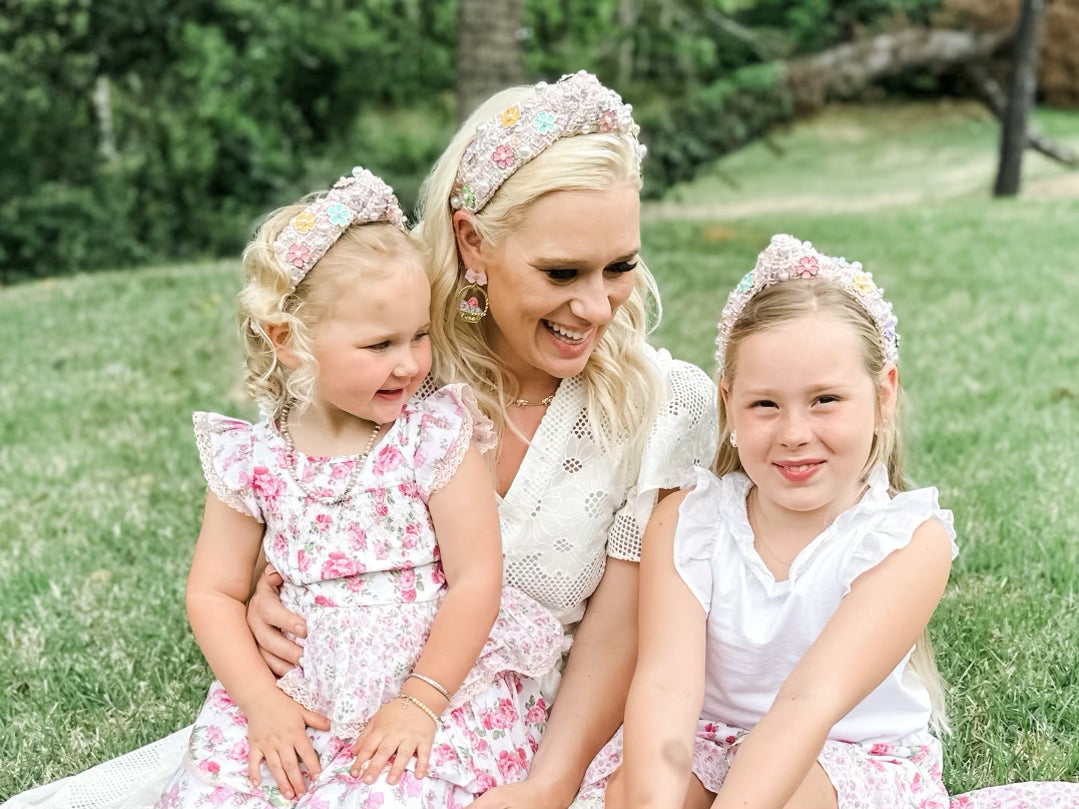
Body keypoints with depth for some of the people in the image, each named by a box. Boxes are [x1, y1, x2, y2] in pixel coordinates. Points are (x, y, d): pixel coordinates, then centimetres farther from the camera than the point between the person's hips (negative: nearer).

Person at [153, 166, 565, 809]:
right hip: (294, 698, 3)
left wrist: (421, 701, -14)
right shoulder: (251, 460, -1)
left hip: (436, 685, -3)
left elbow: (475, 580, -9)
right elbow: (214, 592, 5)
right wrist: (262, 700, -6)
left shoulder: (436, 437, -7)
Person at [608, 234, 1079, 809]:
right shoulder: (685, 522, -8)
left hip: (863, 763, -1)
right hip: (713, 750, 1)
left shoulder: (909, 540, -17)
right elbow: (665, 685, -24)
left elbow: (809, 701, -30)